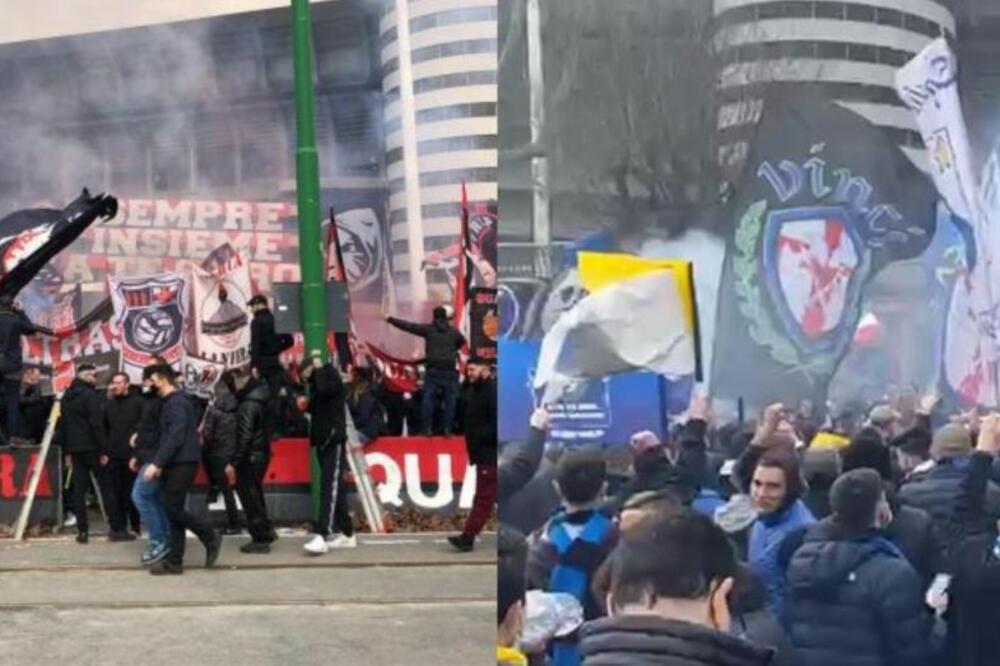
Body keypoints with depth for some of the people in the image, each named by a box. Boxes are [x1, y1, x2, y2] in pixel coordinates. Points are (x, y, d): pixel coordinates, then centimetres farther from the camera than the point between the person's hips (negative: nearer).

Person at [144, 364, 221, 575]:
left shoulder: (176, 403, -13)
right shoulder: (171, 402, 18)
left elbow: (175, 438, -22)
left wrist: (156, 463, -24)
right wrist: (159, 463, 11)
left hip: (182, 464, -10)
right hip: (176, 464, 10)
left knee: (173, 509, -10)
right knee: (173, 510, 6)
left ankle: (211, 537, 3)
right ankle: (174, 561, 7)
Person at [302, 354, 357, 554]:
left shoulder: (331, 376, -7)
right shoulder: (317, 383, 17)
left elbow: (324, 389, -28)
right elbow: (312, 407, 16)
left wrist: (319, 368, -13)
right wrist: (307, 381, 5)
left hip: (334, 441, -9)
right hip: (322, 440, 9)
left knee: (330, 488, -16)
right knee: (335, 488, 10)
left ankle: (322, 537, -25)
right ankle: (347, 534, 15)